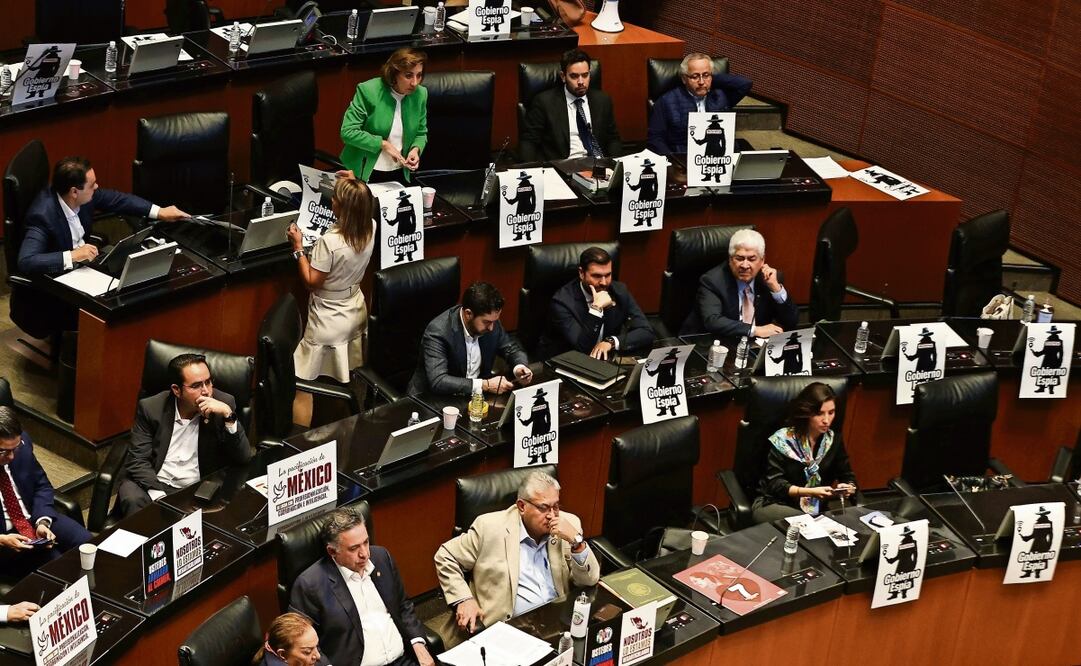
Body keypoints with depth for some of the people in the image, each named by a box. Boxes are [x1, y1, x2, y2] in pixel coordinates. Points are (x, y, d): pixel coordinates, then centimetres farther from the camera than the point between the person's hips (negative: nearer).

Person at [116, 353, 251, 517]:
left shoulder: (224, 402, -2)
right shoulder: (150, 407, -2)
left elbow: (243, 458, -6)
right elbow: (137, 459, -5)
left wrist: (228, 415, -21)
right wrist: (159, 496, -21)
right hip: (155, 486, -1)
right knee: (131, 498, -33)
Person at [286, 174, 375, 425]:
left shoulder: (330, 242, -30)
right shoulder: (371, 228, -10)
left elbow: (312, 281, -19)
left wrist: (298, 247, -13)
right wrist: (354, 187, 17)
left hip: (329, 323, -7)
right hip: (356, 314, 7)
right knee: (353, 381, 23)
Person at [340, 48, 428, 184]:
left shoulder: (420, 94, -4)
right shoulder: (368, 90, -16)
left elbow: (421, 134, 10)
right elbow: (347, 132, -17)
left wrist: (416, 149, -11)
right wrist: (382, 144, -21)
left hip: (399, 174, 4)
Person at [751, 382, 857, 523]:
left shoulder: (834, 439, 3)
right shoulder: (782, 440, -11)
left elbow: (848, 477, 7)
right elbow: (774, 483, -15)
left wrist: (848, 488, -18)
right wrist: (810, 492, -30)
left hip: (817, 507, 5)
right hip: (774, 505, -5)